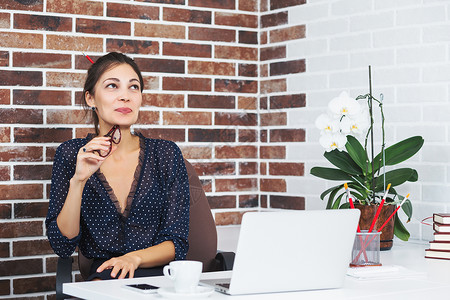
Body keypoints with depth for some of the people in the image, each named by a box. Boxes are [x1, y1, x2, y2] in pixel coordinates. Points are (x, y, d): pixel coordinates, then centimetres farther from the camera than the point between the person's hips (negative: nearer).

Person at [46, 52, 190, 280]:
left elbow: (177, 243, 1)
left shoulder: (166, 153, 3)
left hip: (157, 275, -1)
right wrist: (78, 181, -16)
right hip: (100, 276, 2)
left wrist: (134, 258, -18)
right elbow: (62, 246, -3)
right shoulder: (71, 154, 4)